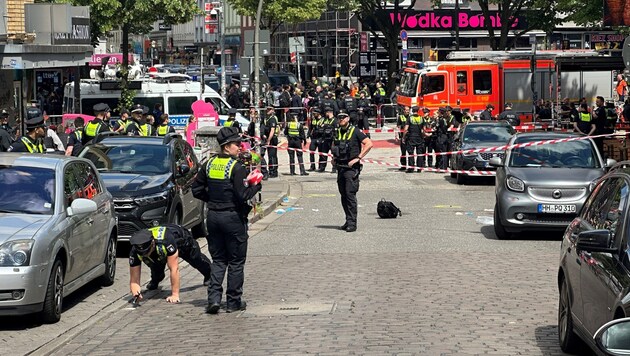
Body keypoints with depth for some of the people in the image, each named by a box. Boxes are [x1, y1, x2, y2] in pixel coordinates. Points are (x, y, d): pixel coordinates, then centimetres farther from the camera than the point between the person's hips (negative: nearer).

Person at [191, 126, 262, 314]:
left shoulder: (209, 164, 4)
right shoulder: (236, 167, -15)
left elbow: (197, 190, 8)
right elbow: (243, 196, -19)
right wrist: (256, 186, -3)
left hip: (213, 216, 6)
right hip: (233, 217, -6)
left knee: (218, 260, 14)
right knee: (236, 261, 6)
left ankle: (214, 297, 0)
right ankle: (233, 301, 10)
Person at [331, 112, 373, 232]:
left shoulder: (355, 131, -7)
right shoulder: (337, 132, 13)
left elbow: (369, 144, -12)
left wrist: (358, 158, -16)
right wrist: (334, 157, 15)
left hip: (351, 167, -7)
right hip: (340, 167, 7)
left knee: (350, 194, -12)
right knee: (343, 195, 9)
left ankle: (352, 223, -12)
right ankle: (349, 221, 17)